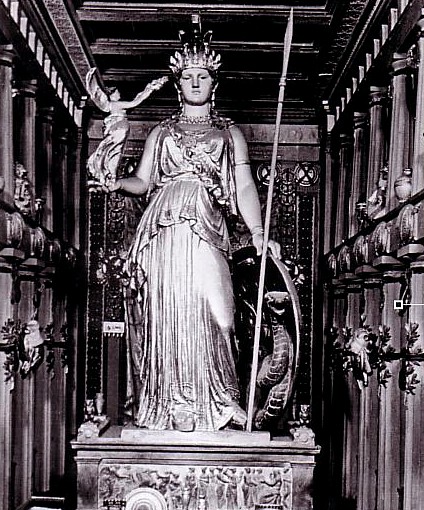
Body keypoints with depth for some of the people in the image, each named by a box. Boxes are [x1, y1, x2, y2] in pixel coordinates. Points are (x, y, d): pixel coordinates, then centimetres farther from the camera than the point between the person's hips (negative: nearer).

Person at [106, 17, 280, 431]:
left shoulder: (230, 133, 19)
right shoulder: (161, 132, 23)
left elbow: (245, 186, 8)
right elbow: (142, 181, 16)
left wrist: (258, 233, -6)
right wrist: (116, 182, -6)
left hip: (207, 229, -1)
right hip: (163, 227, 1)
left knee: (208, 310, -14)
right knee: (166, 312, -5)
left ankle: (214, 406, -7)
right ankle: (167, 408, 0)